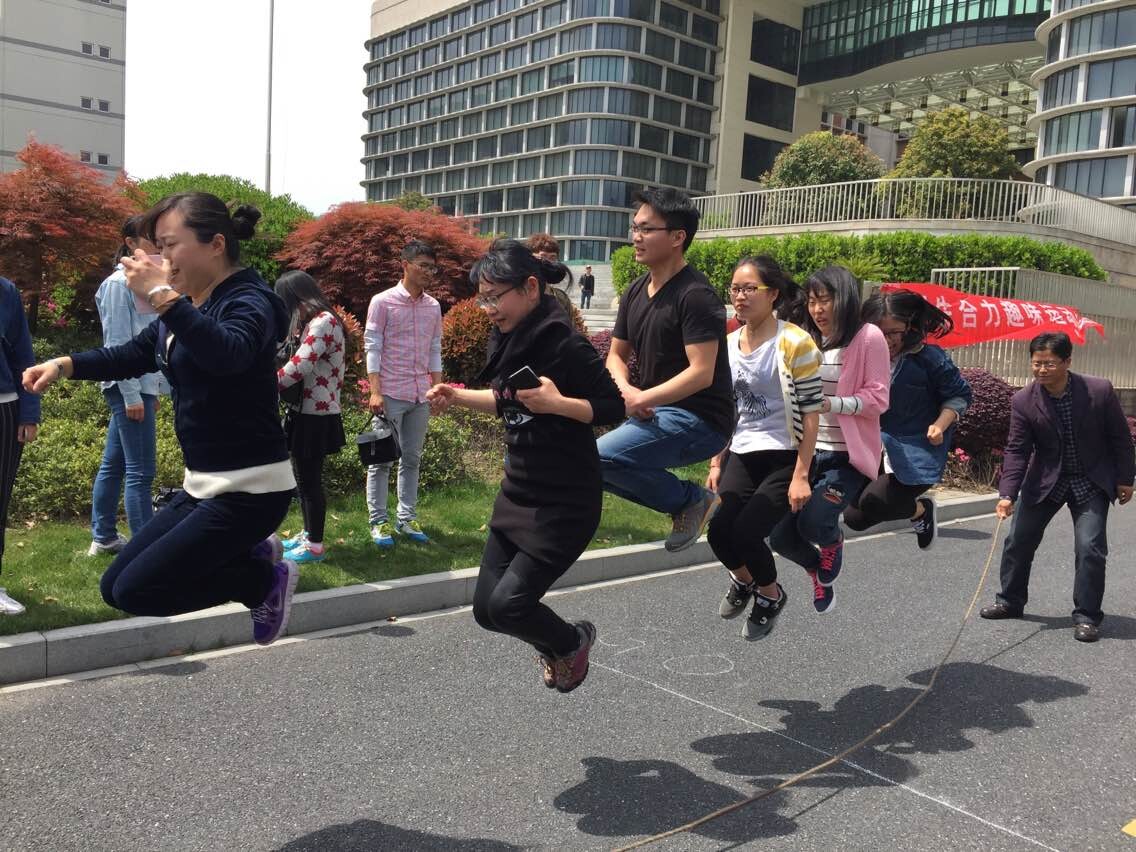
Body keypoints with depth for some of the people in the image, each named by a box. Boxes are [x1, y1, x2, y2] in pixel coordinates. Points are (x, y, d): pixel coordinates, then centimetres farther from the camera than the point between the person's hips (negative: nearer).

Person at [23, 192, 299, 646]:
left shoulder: (249, 301, -16)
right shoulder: (188, 306, 11)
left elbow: (227, 354, -38)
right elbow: (133, 355, 18)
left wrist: (162, 296, -37)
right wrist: (65, 364, 4)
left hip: (249, 488, -9)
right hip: (203, 485, 9)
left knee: (135, 591, -8)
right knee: (114, 586, 12)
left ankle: (265, 579, 8)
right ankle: (254, 554, 16)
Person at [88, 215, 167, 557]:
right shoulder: (120, 282, -11)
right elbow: (117, 343, -16)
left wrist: (152, 390, 17)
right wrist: (132, 394, -19)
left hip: (141, 384, 10)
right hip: (129, 387, -10)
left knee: (114, 464, 15)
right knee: (140, 471, -8)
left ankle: (103, 537, 25)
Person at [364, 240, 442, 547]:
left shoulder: (433, 306, 9)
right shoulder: (382, 302, -6)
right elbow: (372, 348, -7)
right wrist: (375, 391, -14)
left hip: (421, 395, 5)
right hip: (390, 394, -5)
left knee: (411, 459, 10)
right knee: (382, 460, 2)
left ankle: (407, 519, 18)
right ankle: (379, 521, 10)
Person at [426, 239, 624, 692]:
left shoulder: (565, 344, -19)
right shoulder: (511, 338, 4)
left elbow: (612, 408, -16)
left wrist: (556, 403, -30)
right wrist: (458, 396, 5)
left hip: (565, 503, -8)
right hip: (518, 493, 8)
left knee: (507, 603, -11)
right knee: (487, 608, 8)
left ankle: (571, 642, 21)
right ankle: (554, 645, 37)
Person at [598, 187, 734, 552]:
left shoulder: (696, 296, -16)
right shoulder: (636, 292, 9)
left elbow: (701, 373, -22)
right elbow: (616, 355, 13)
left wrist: (644, 399, -22)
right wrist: (626, 391, -8)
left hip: (699, 420, -9)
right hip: (655, 415, 9)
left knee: (599, 458, -25)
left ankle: (691, 499, -2)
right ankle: (686, 502, 10)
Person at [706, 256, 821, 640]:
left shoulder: (795, 343, -12)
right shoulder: (729, 344, 6)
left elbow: (811, 413, -12)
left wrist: (801, 475, -15)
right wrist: (716, 464, 11)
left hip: (785, 457, -5)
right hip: (742, 455, 5)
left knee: (746, 532, -17)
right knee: (719, 532, -11)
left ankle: (770, 595, 17)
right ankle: (744, 579, 26)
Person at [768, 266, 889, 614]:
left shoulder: (868, 338, -7)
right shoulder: (808, 340, 8)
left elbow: (878, 399, -11)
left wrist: (831, 404, -23)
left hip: (847, 457, -5)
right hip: (807, 454, 5)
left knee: (813, 522, -24)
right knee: (781, 536, 1)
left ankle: (834, 541, 16)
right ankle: (817, 570, 36)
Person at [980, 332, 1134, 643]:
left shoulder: (1100, 391, -18)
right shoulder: (1023, 401, -16)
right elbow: (1017, 450, -14)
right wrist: (1008, 494, -23)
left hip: (1092, 481, -2)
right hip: (1045, 480, 2)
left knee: (1090, 547, -9)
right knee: (1018, 541, 7)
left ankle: (1087, 616, 6)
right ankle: (1011, 600, 27)